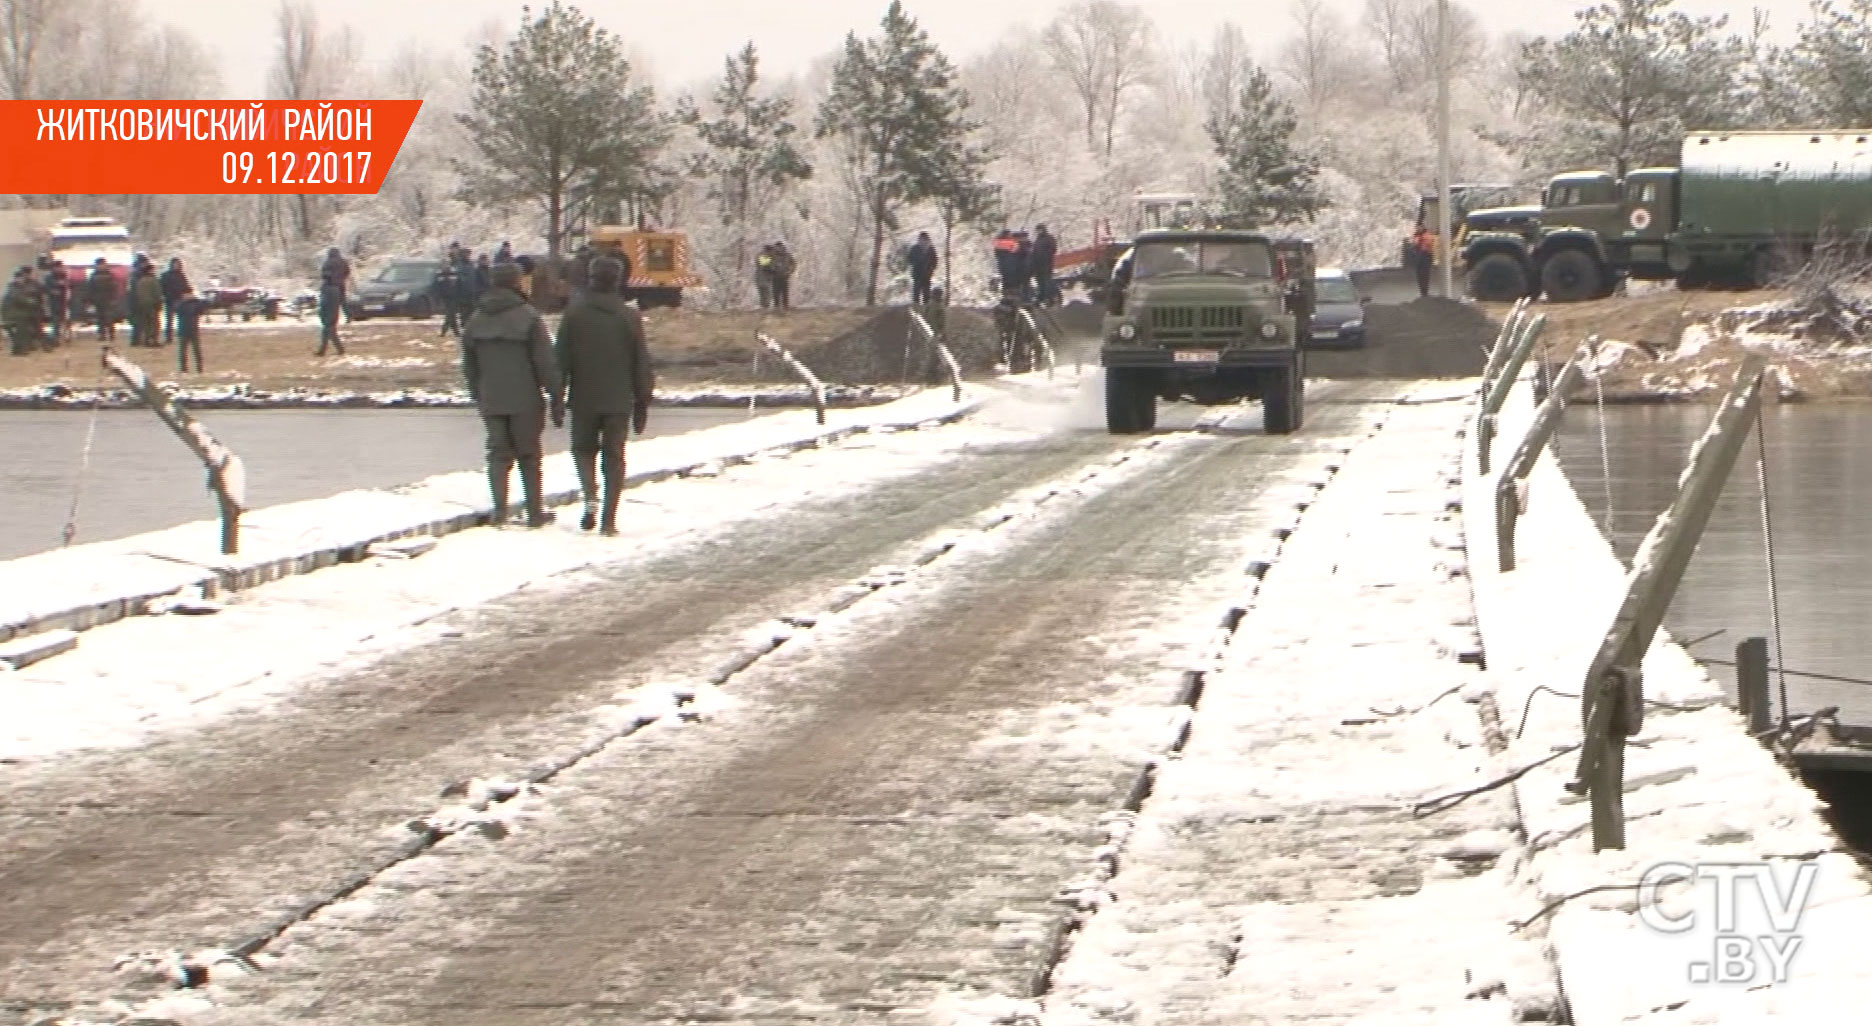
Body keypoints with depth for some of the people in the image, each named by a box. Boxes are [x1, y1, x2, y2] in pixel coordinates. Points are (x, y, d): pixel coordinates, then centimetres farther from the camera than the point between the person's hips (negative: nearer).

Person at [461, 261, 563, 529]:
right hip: (525, 401, -3)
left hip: (491, 402, 3)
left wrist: (478, 397, 22)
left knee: (498, 454, 8)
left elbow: (469, 366, 13)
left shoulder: (476, 320, 6)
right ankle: (535, 512, 12)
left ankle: (500, 510, -4)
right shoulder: (529, 318, -10)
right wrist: (557, 399, -7)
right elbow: (546, 363, -11)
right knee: (529, 456, 7)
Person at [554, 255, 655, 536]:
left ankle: (590, 496, -7)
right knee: (614, 456, 7)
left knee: (583, 448, 18)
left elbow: (561, 359, -2)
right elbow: (642, 363, 0)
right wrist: (643, 403, 8)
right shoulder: (630, 318, -4)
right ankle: (609, 520, 3)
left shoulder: (573, 314, -4)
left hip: (583, 399, 0)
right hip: (619, 400, 0)